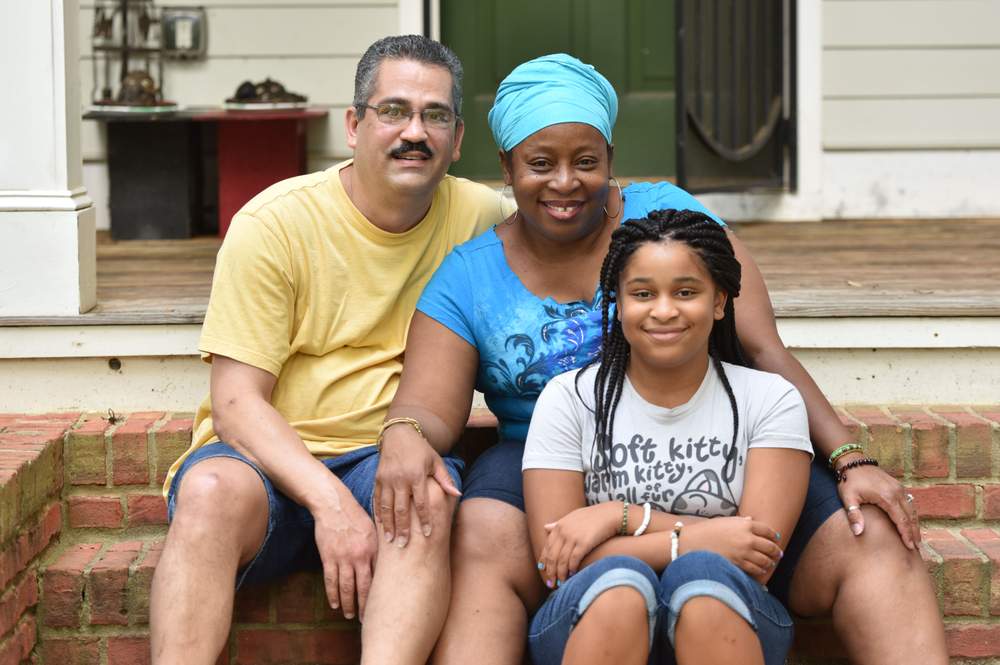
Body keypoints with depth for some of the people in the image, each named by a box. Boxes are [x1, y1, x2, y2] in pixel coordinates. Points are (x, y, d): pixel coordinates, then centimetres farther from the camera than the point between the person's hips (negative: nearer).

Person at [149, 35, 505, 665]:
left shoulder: (481, 219, 3)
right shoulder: (273, 224, -6)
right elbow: (236, 402, -9)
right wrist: (328, 500, -27)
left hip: (384, 457, 2)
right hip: (264, 454, -1)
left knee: (429, 499, -33)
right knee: (213, 489, -35)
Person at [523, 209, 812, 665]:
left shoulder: (769, 400, 6)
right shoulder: (568, 399, 6)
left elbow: (760, 554, -6)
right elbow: (556, 559, -4)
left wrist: (623, 517, -12)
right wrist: (701, 539, -13)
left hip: (723, 623, 0)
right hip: (595, 623, 0)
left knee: (702, 574, -34)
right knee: (620, 580, -34)